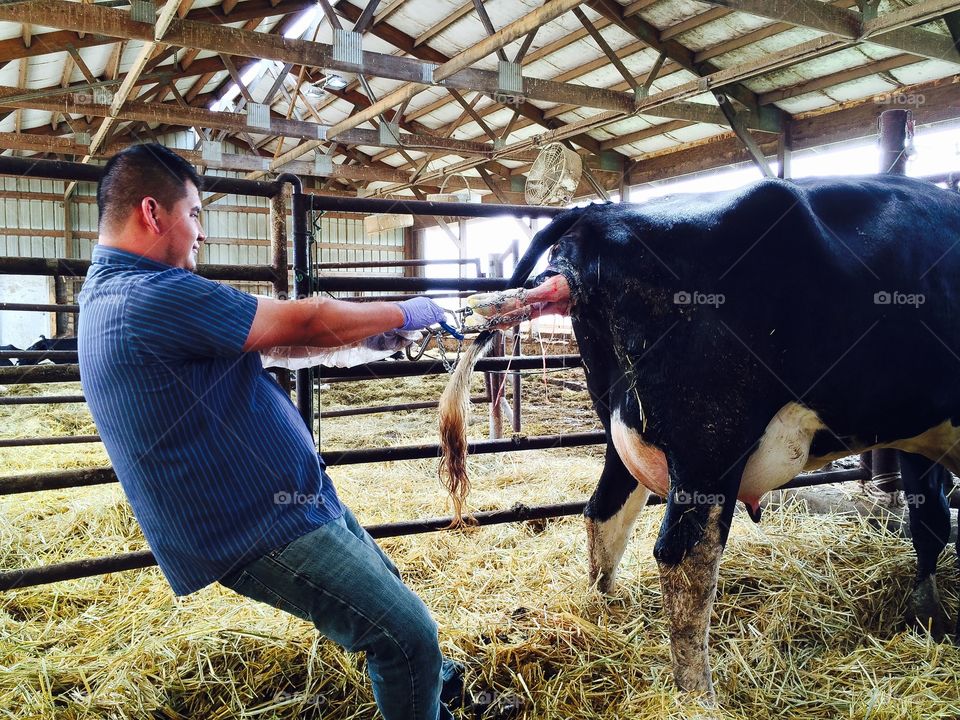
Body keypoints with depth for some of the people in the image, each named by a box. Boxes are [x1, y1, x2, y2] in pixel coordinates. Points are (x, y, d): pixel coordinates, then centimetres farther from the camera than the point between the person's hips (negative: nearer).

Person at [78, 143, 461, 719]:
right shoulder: (153, 297, -23)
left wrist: (376, 330, 14)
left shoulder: (114, 294, 12)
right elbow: (308, 323, -18)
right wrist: (406, 313, -2)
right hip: (267, 529, -11)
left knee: (389, 591, 25)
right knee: (407, 633, -8)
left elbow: (273, 335, 15)